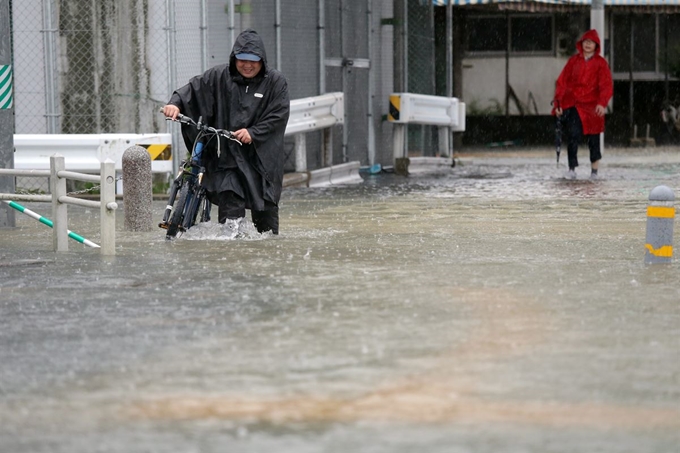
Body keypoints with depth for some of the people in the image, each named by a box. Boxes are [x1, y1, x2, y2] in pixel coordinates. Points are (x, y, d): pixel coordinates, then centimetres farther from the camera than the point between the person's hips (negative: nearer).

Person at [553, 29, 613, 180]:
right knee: (572, 135, -13)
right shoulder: (574, 61, 8)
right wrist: (558, 103, 0)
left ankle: (594, 171, 18)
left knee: (593, 139, 5)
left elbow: (606, 85, -4)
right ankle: (572, 169, -10)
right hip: (572, 104, 1)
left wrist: (602, 103, -19)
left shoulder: (601, 63, 3)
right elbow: (562, 82, 7)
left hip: (591, 106, -1)